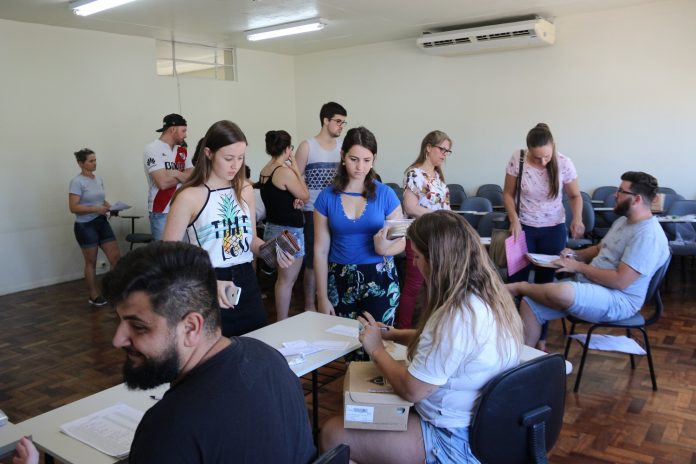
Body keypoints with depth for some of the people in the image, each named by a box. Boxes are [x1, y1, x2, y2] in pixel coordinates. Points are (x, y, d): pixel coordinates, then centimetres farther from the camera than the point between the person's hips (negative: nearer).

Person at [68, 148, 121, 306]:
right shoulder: (77, 182, -12)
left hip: (102, 223, 7)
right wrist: (96, 209, -25)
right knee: (91, 262, 4)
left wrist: (109, 206, 0)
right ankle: (94, 296, 17)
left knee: (116, 257, 2)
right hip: (85, 226, -6)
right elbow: (73, 207, -18)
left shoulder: (99, 179, 9)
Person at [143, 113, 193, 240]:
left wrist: (177, 174, -13)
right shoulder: (153, 149, -8)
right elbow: (163, 182, -18)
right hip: (162, 213, -6)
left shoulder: (182, 151, 13)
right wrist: (184, 176, -2)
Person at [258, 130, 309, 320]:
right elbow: (305, 196, -9)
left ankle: (281, 319, 26)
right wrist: (297, 170, -5)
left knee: (284, 278, 18)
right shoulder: (285, 171, -19)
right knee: (287, 280, -1)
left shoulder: (264, 171, 6)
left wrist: (294, 200, -2)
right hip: (289, 231, -9)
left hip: (273, 227, 9)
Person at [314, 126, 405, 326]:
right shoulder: (327, 197, -1)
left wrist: (384, 249, -21)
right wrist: (322, 296, -1)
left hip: (379, 279, -1)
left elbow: (401, 241, 1)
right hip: (340, 281, 1)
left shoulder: (386, 194, -3)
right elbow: (321, 250, 0)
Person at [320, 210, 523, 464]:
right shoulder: (489, 294, -1)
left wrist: (376, 349, -8)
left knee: (332, 433, -1)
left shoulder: (458, 317, -31)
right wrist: (392, 333, 9)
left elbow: (411, 390, -24)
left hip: (456, 440, -9)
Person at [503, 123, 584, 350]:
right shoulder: (517, 160, -14)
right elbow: (508, 193, -2)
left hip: (554, 229, 0)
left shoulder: (564, 163, -13)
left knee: (545, 282, 8)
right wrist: (514, 219, -17)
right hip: (524, 227, 0)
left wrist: (577, 218, -19)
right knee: (516, 280, 1)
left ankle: (541, 338, 21)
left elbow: (575, 196, 0)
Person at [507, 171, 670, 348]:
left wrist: (578, 267, -17)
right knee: (530, 303, -4)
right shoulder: (624, 220, 13)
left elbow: (619, 281, -26)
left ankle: (521, 287, -8)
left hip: (617, 300, -10)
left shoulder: (648, 235, -19)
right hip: (588, 286, 10)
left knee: (561, 292, -38)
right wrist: (575, 254, 5)